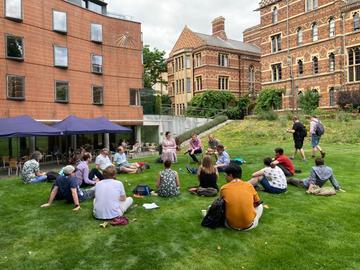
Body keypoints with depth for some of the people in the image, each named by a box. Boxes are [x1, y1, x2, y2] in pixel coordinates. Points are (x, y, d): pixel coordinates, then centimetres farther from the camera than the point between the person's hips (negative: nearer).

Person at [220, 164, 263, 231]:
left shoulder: (224, 188, -5)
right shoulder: (249, 185, -3)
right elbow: (258, 203, 11)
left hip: (231, 225, -1)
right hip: (249, 225, 2)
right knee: (260, 206, 28)